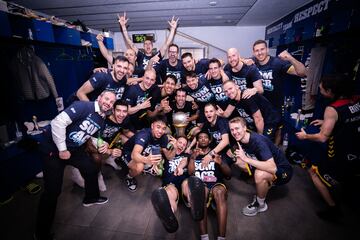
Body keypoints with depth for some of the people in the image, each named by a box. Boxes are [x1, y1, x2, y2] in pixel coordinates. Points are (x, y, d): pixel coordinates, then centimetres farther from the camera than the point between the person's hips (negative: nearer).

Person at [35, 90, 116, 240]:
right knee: (53, 190, -5)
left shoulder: (101, 120, 4)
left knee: (92, 169, 15)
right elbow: (58, 123, -29)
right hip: (54, 148, -8)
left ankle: (91, 198, 44)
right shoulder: (83, 106, -23)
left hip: (74, 149, 8)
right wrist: (62, 149, -23)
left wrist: (101, 144, -2)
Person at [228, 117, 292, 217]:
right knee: (238, 160, -1)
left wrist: (246, 159, -38)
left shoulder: (258, 141, -31)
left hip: (283, 170, -7)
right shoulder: (238, 139, -9)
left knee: (259, 174, -36)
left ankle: (260, 205, -5)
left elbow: (272, 168, -38)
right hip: (265, 165, 8)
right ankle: (267, 183, 11)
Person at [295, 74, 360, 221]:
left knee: (314, 172, 15)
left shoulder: (332, 109, -22)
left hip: (343, 158, -7)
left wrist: (305, 136, -3)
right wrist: (327, 122, 17)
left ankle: (333, 208, 18)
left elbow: (322, 137, -19)